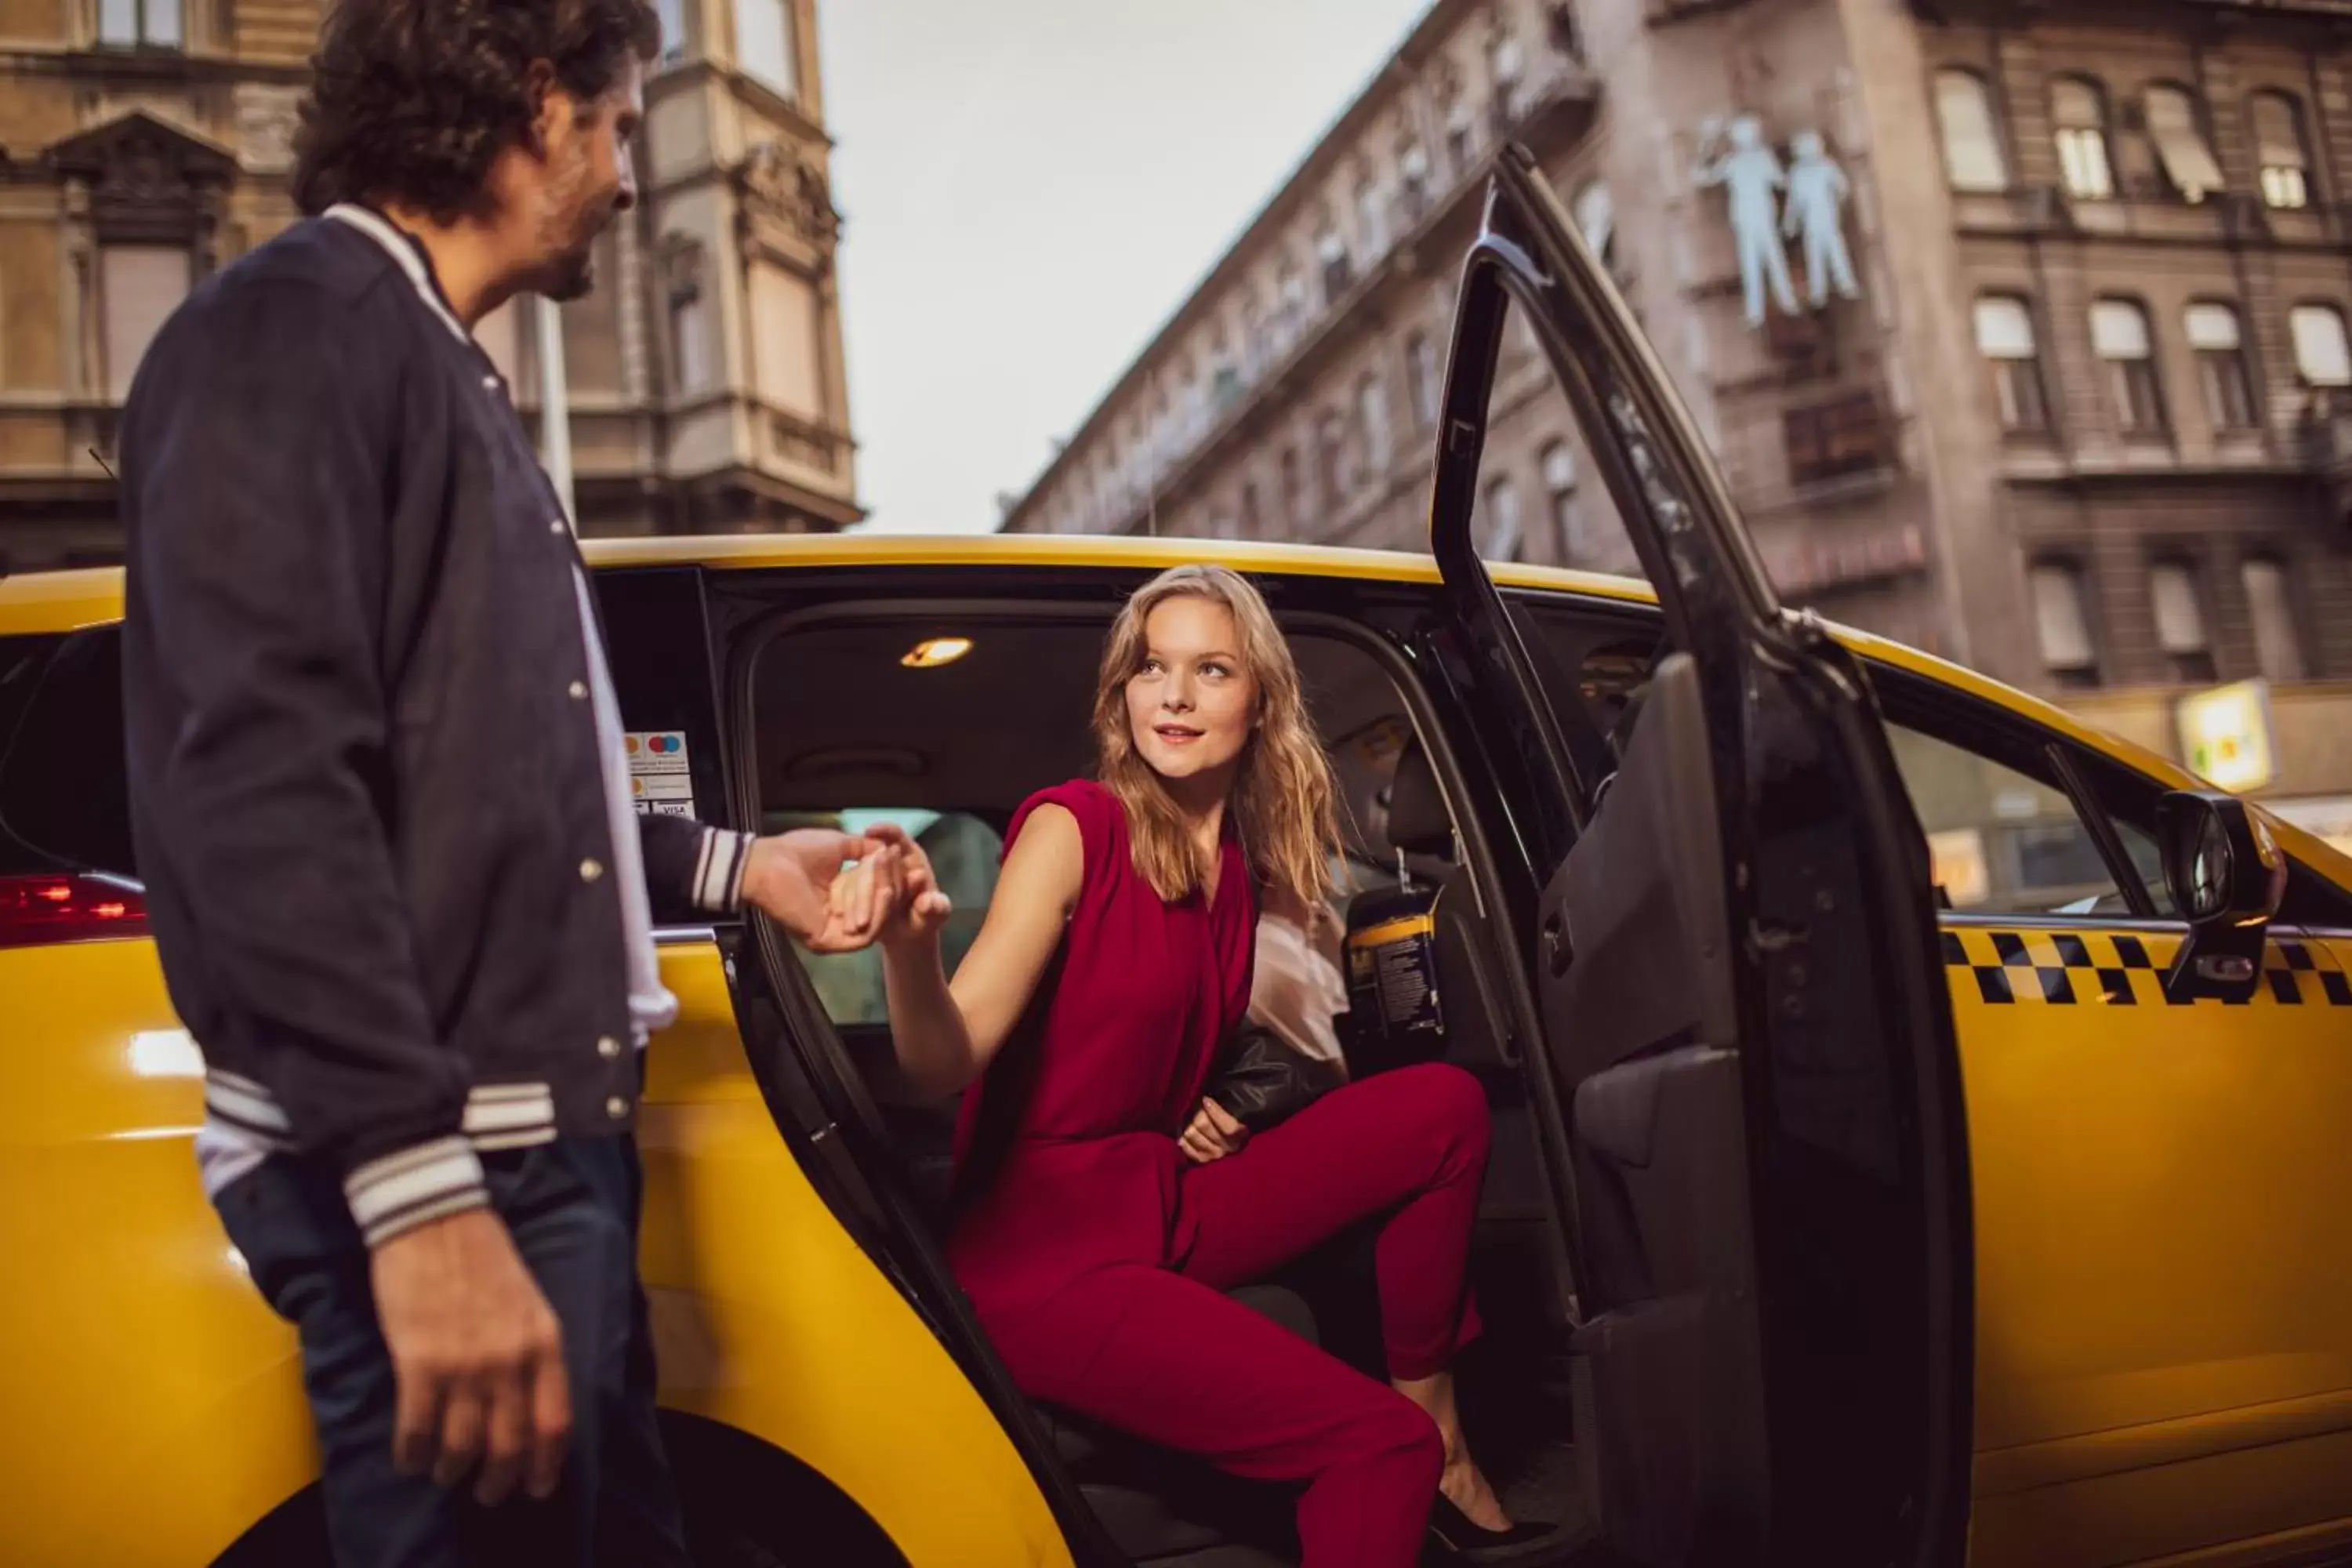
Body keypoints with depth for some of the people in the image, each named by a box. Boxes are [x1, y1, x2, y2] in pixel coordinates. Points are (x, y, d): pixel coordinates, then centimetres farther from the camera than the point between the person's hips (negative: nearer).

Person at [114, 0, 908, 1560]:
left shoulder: (445, 373, 22)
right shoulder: (298, 328, -7)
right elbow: (263, 782, -21)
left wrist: (736, 866, 28)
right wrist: (421, 1190, -27)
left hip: (549, 1140, 10)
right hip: (431, 1170, -9)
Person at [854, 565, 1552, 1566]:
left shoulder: (1238, 858, 6)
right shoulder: (1073, 828, -15)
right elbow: (941, 1066, -25)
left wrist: (1210, 1105, 0)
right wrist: (908, 949, -46)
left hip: (1168, 1205, 7)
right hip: (1046, 1251, -7)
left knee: (1443, 1106, -3)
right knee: (1377, 1439, -19)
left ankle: (1437, 1431, 5)